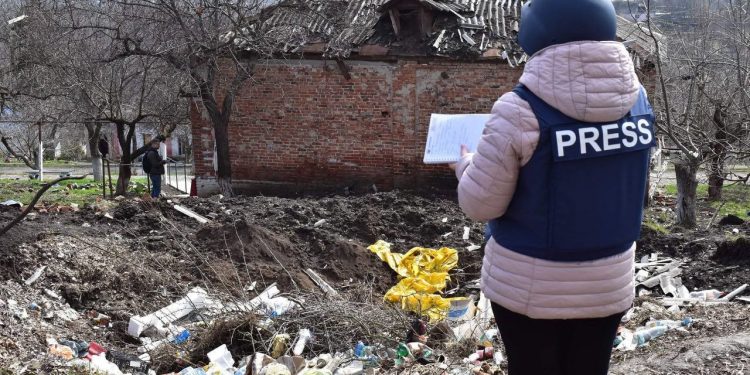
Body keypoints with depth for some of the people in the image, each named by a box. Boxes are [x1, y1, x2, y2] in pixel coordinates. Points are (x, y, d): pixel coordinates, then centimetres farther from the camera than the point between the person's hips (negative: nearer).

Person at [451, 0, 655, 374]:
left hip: (529, 284, -4)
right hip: (607, 280, 4)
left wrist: (466, 165, 7)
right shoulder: (637, 99, -6)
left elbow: (481, 204, -14)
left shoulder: (522, 110, -21)